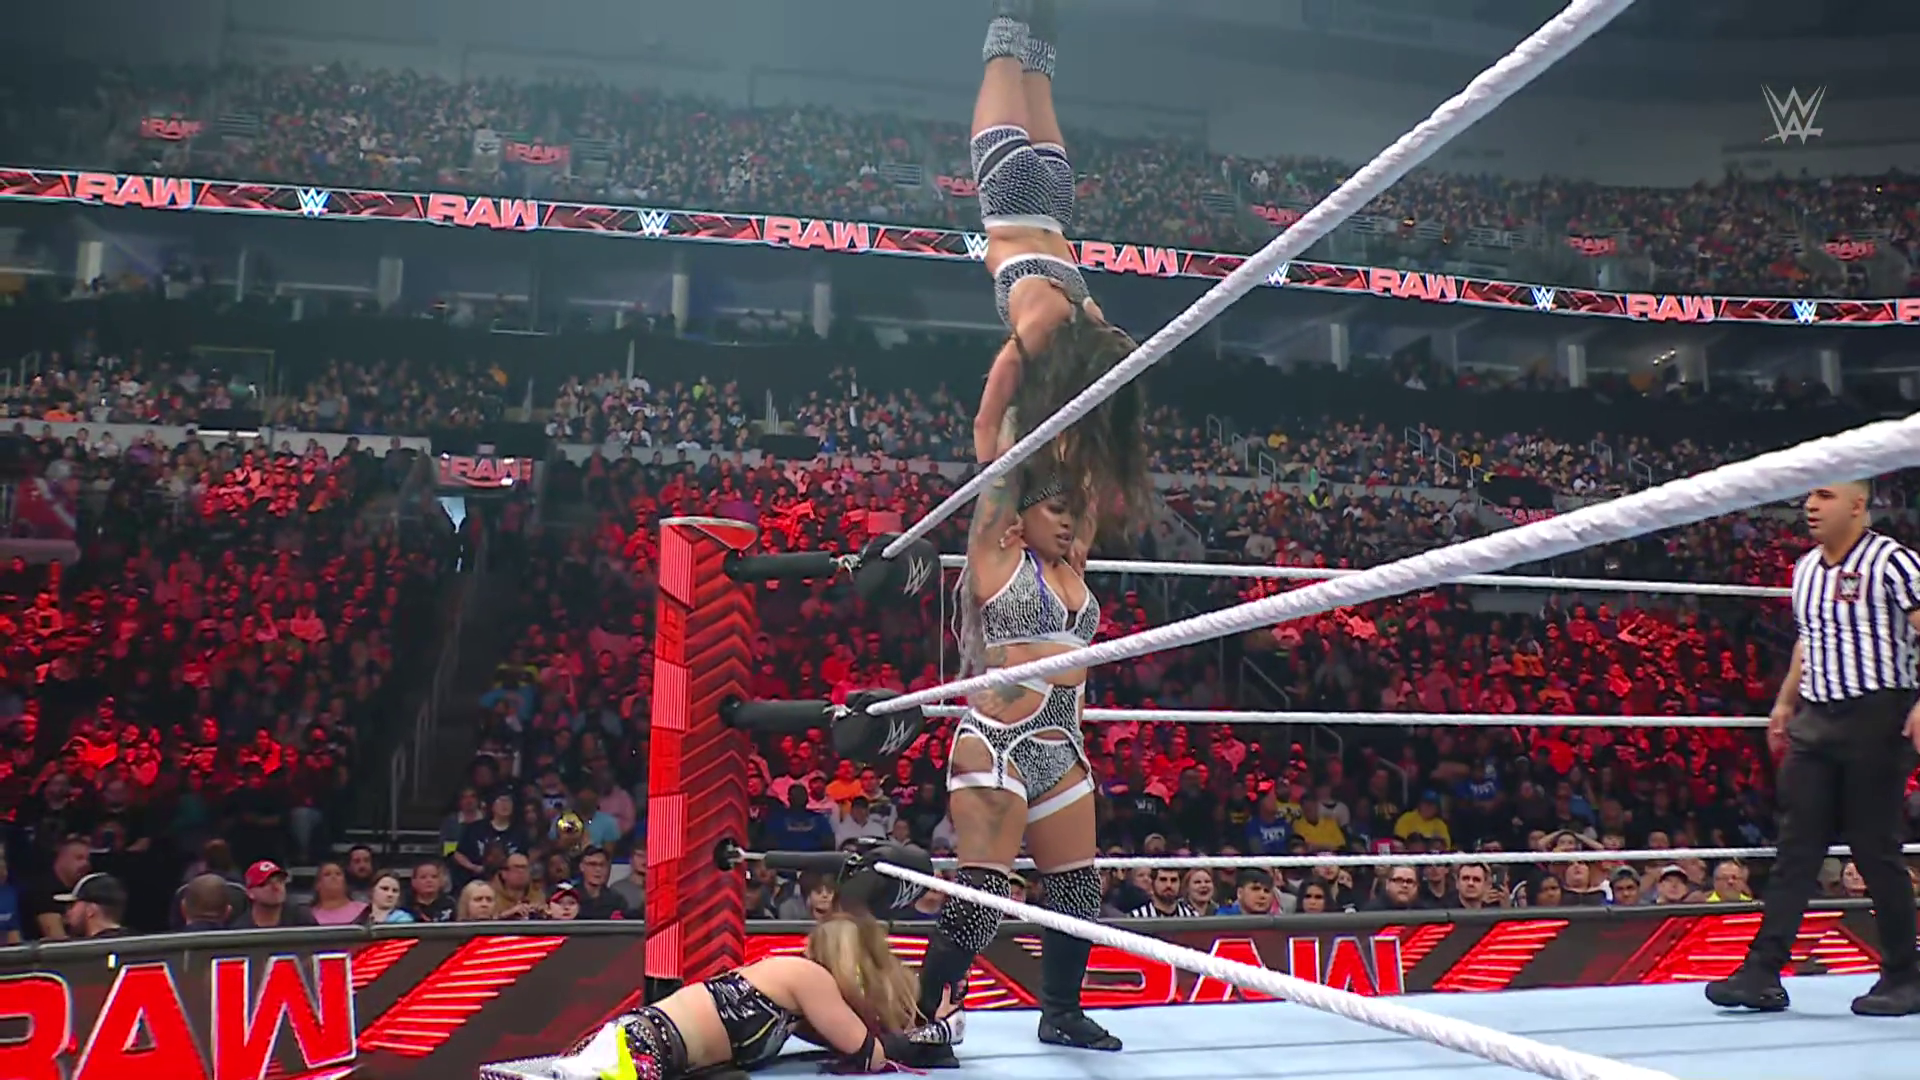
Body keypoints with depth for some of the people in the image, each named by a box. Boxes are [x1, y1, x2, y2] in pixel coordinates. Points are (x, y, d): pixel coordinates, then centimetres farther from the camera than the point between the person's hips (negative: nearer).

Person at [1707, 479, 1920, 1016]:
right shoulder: (1805, 569, 14)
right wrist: (1785, 701, 24)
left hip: (1876, 716, -7)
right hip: (1815, 720, 7)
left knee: (1877, 851, 0)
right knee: (1795, 848, 2)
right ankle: (1763, 972, 1)